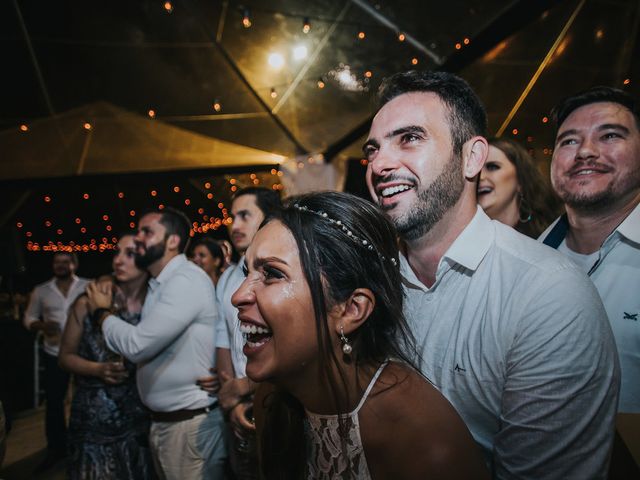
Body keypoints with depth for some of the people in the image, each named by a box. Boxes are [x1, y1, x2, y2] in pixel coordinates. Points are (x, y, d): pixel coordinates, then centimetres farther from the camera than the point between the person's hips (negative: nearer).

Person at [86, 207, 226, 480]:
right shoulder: (159, 285, 12)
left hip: (191, 423, -9)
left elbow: (137, 345, -24)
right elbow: (145, 343, 10)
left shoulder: (187, 279, -20)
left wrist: (102, 312, -7)